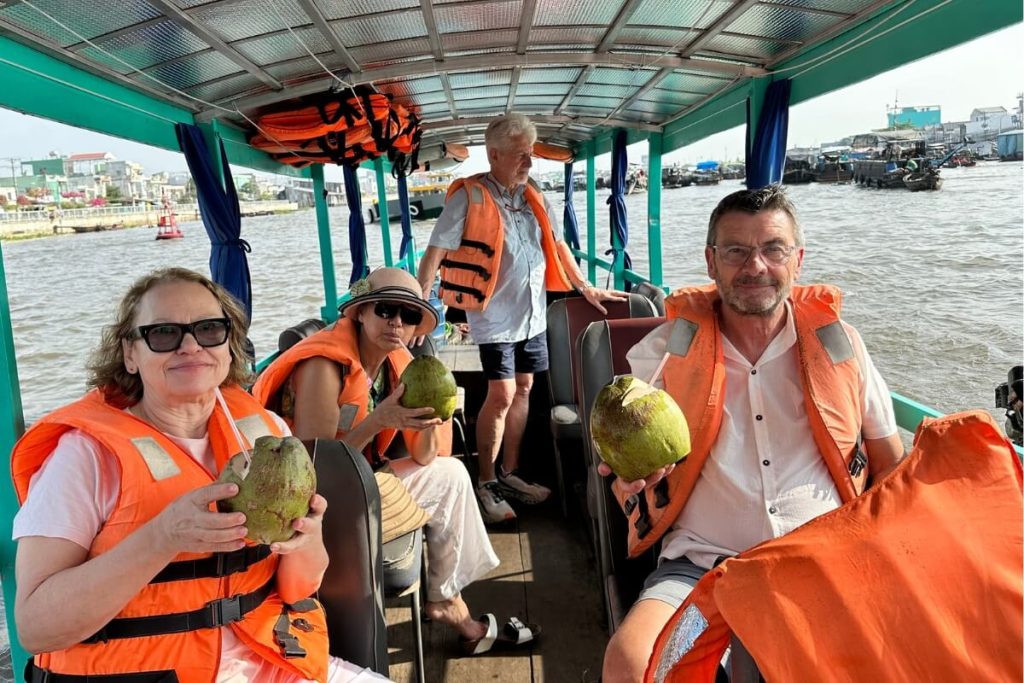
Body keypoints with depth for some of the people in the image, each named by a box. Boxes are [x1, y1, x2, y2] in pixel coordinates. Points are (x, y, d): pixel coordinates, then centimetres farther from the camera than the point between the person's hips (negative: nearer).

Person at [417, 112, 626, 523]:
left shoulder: (535, 200, 11)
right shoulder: (469, 197, -10)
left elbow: (557, 246, 21)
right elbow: (436, 253, -12)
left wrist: (585, 289, 23)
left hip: (533, 316, 7)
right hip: (495, 317, -7)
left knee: (522, 391, 11)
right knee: (501, 396, -7)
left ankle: (509, 475, 24)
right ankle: (485, 485, 8)